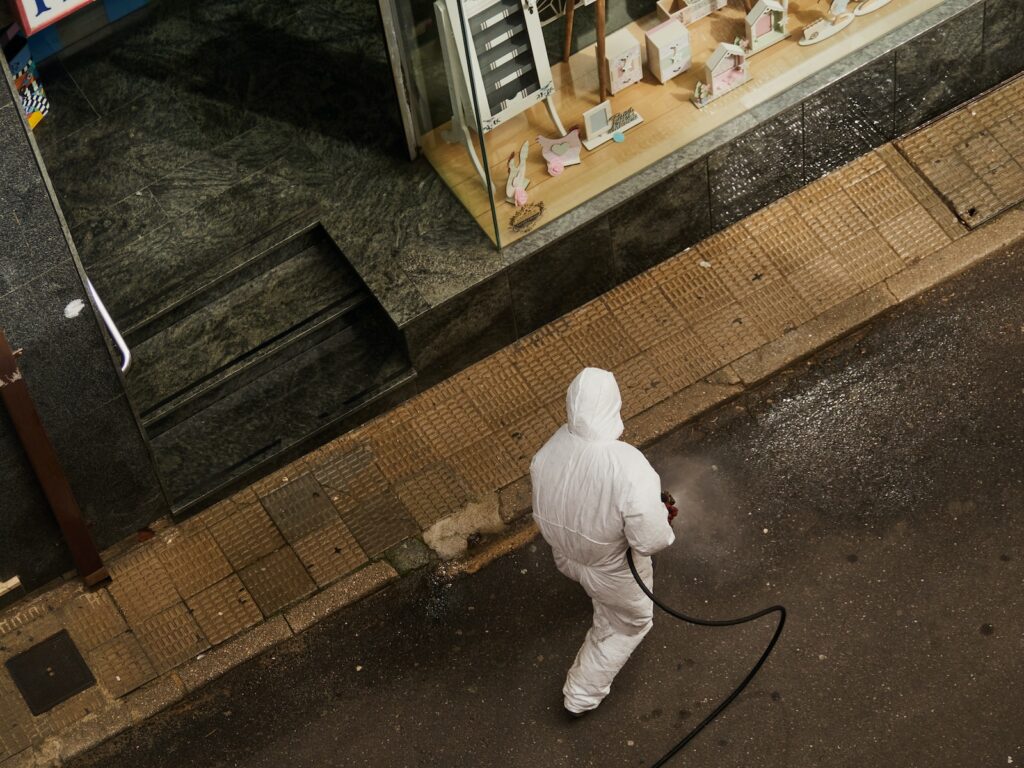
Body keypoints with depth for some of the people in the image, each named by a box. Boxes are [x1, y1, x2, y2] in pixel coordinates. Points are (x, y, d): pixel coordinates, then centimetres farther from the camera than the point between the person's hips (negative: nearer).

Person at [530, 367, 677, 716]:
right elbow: (650, 540, -32)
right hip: (612, 570, -5)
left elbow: (543, 509, -5)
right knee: (629, 623, 29)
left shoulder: (550, 450, -25)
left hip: (566, 556, 5)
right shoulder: (629, 468, -43)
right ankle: (582, 695, 43)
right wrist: (664, 517, -10)